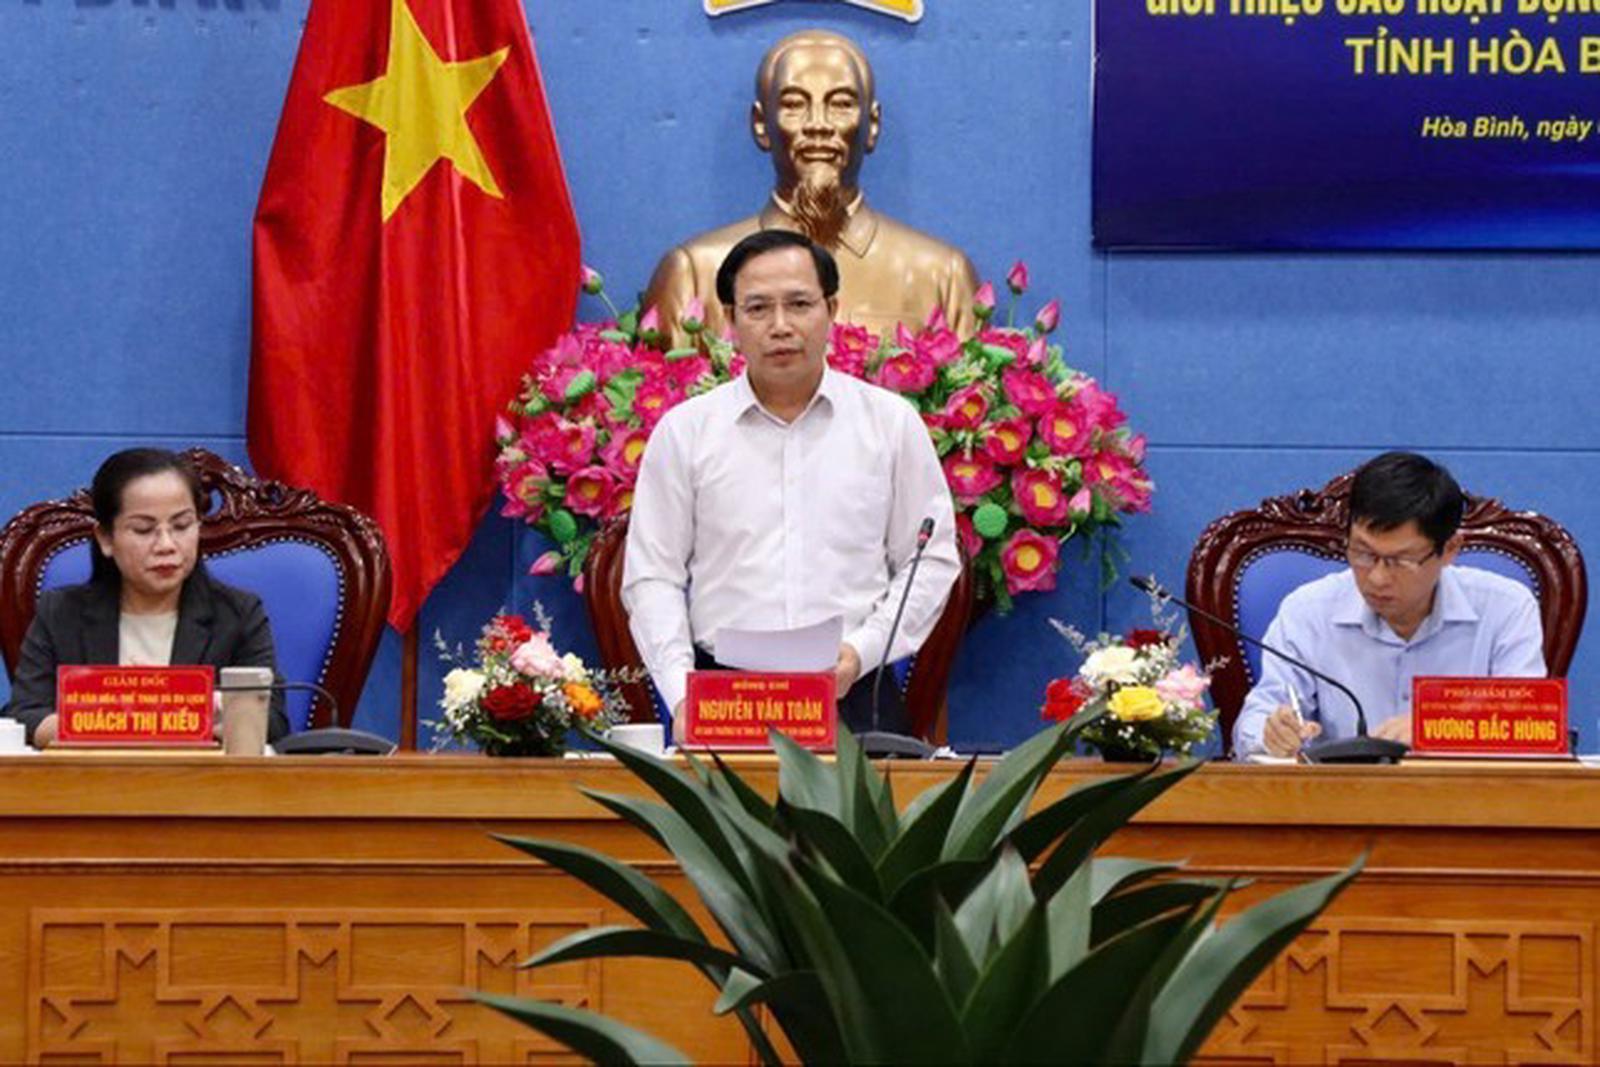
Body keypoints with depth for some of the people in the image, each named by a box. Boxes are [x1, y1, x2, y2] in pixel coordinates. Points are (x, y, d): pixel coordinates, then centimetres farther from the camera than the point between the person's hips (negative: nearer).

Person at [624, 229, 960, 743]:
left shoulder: (891, 422, 11)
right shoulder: (685, 431, 9)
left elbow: (931, 561, 12)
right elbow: (652, 577, 9)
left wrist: (863, 650, -4)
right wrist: (681, 693, -4)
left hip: (852, 699, 0)